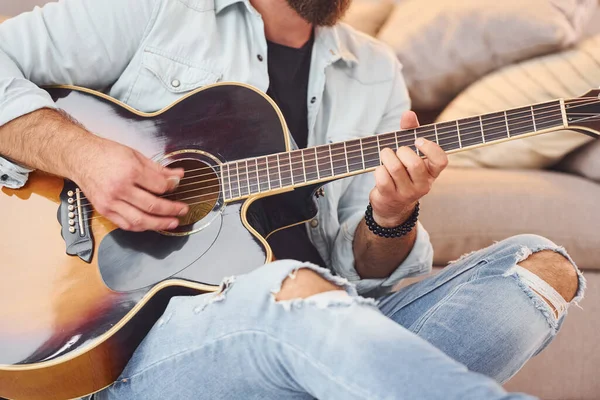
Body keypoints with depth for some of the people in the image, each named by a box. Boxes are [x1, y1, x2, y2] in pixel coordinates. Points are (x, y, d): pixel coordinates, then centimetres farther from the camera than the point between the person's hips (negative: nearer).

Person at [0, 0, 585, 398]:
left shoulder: (376, 75, 17)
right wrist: (82, 155, -14)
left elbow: (362, 268, 13)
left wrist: (391, 220, -10)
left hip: (311, 341, 5)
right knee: (297, 288, -38)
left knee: (544, 264, -12)